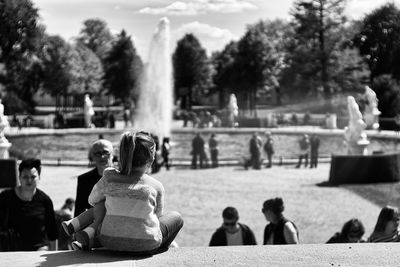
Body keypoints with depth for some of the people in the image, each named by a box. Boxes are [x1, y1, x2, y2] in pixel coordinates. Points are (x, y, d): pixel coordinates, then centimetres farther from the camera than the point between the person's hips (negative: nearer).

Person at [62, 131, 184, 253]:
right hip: (146, 246, -3)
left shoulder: (108, 179, -3)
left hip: (111, 242, 3)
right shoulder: (156, 186, -6)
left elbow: (93, 200, 15)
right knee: (176, 216, 21)